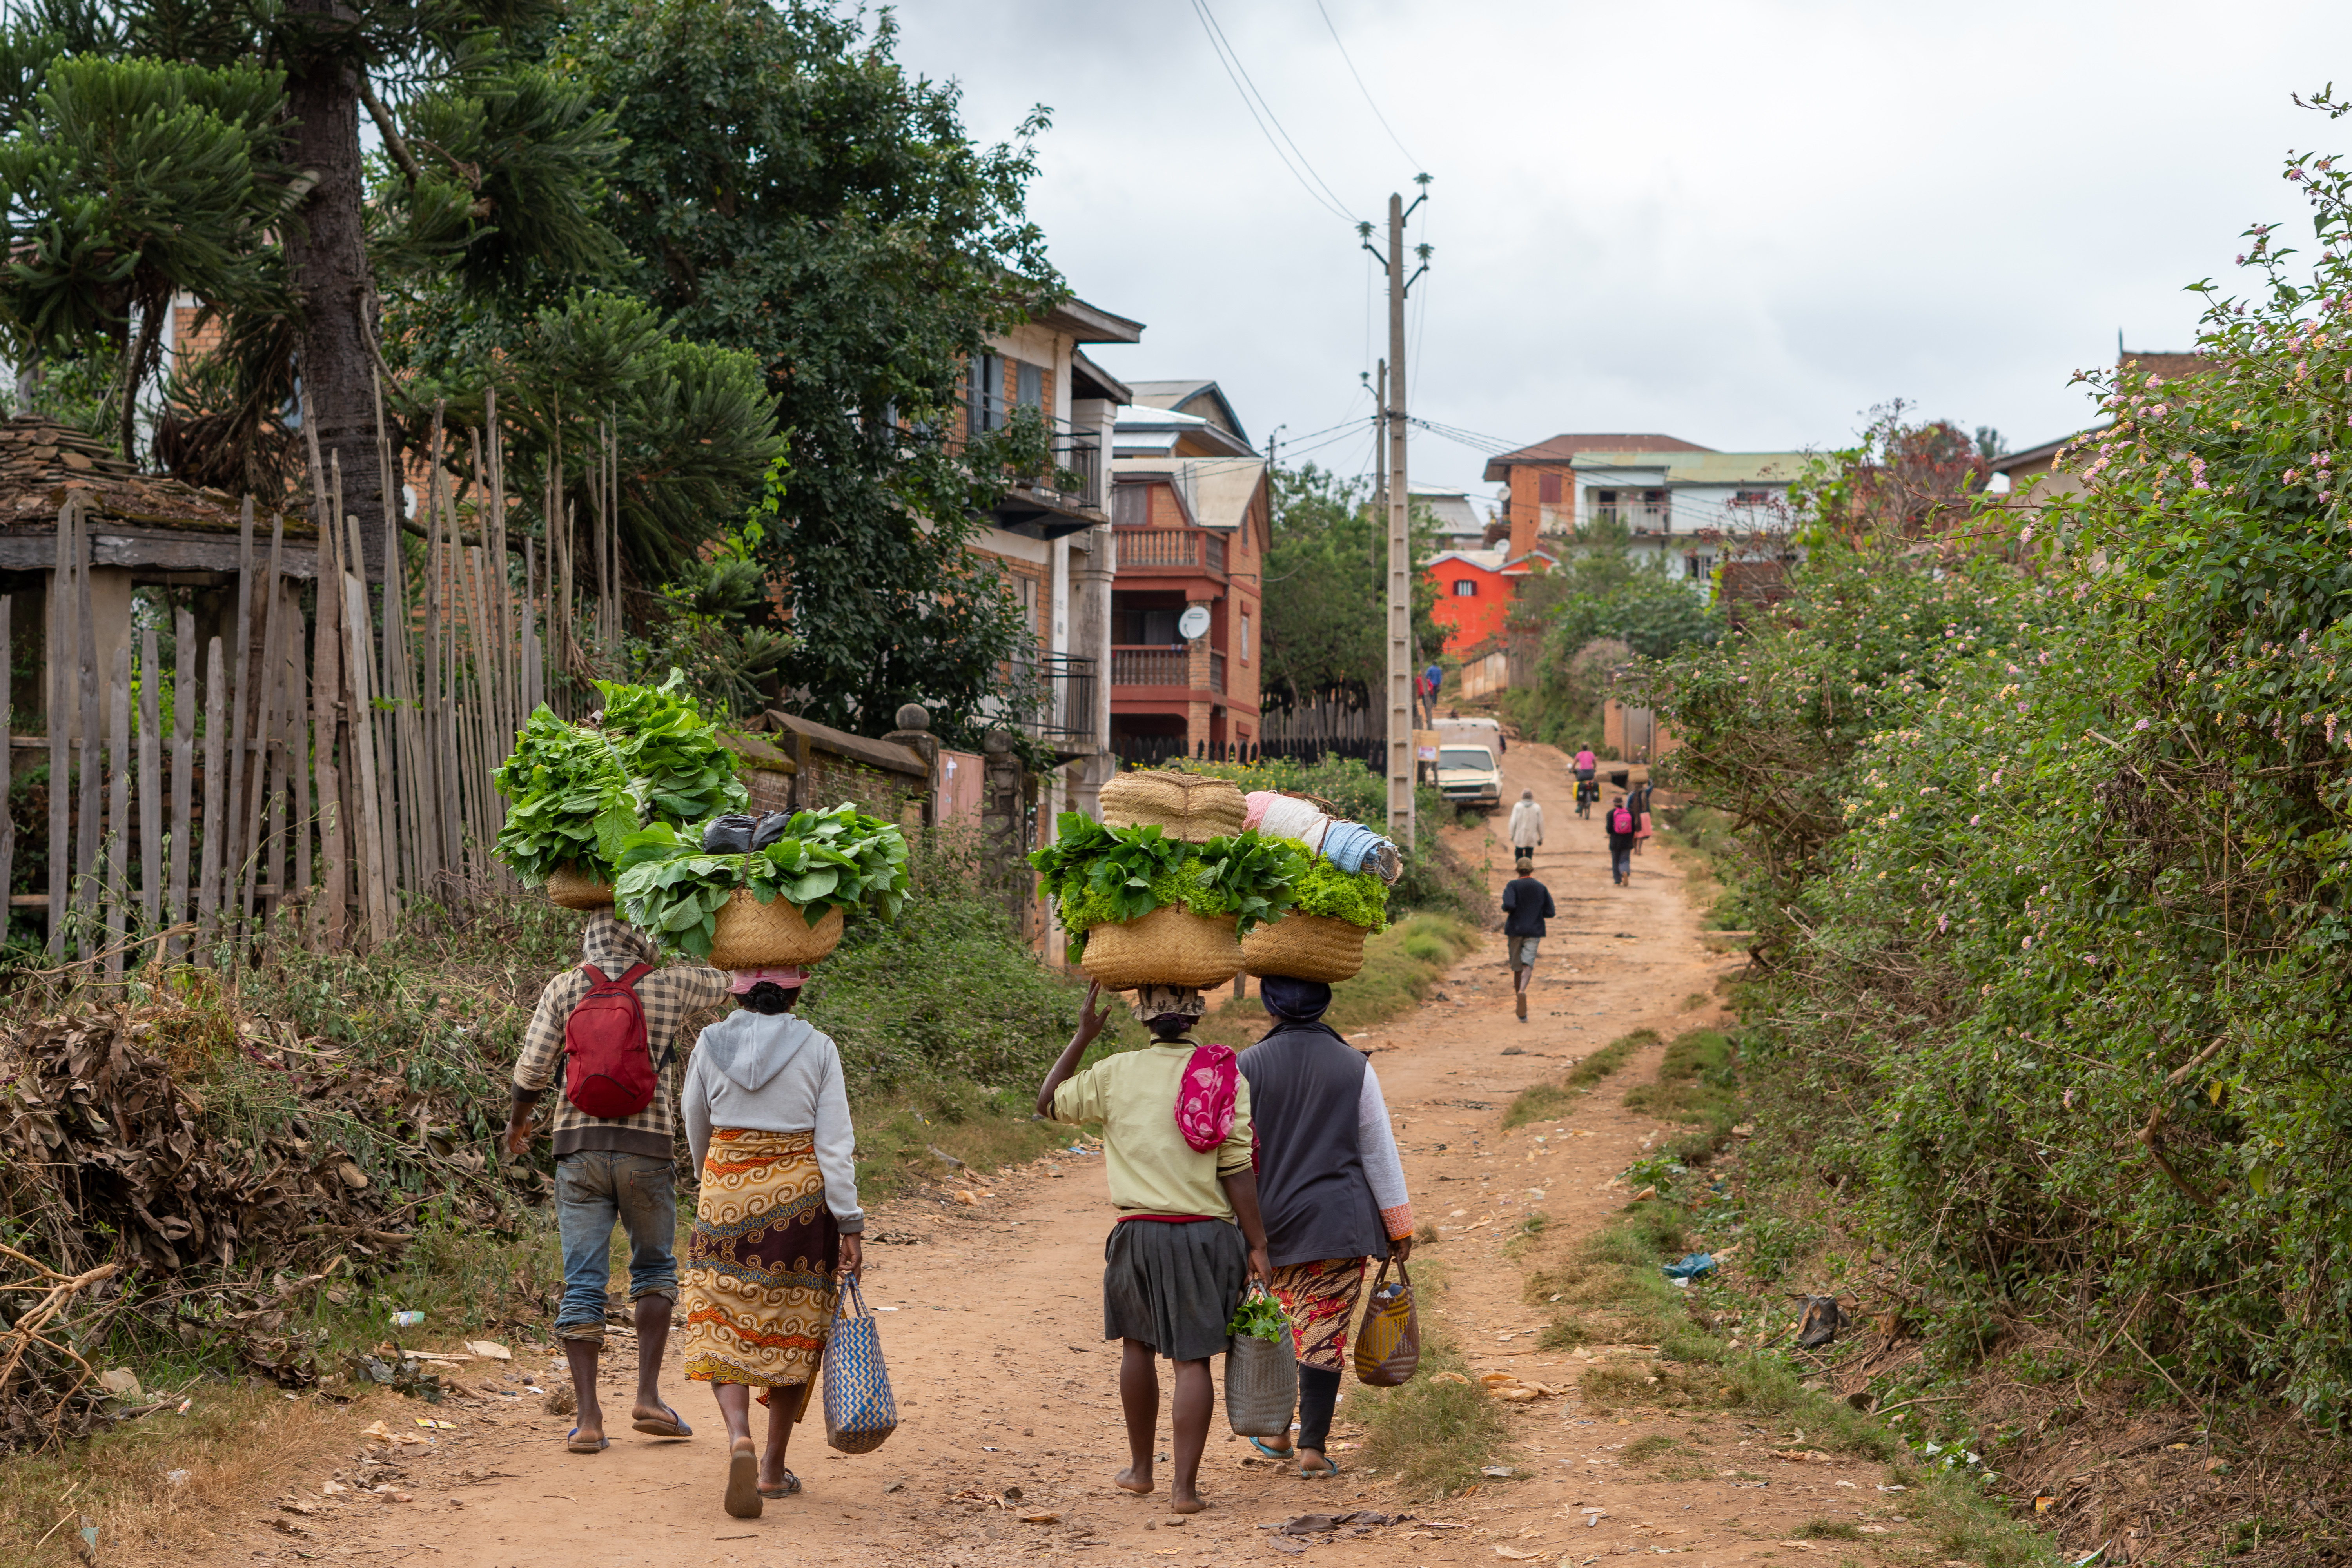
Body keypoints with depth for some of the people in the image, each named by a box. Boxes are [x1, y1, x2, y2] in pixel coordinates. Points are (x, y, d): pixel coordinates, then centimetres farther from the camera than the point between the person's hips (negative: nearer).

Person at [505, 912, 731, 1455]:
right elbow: (725, 979, 18)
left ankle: (588, 1417, -1)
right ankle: (648, 1395, 9)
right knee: (654, 1268, 19)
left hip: (579, 1146, 1)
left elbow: (532, 1069, 2)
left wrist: (516, 1123, 19)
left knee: (583, 1283, 3)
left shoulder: (565, 988, 2)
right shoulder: (668, 986, 0)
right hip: (647, 1147, -1)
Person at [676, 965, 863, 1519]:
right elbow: (835, 1145, -8)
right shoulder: (817, 1049, -5)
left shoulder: (711, 1045, 0)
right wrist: (850, 1225, -6)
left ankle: (739, 1437, -23)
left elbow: (696, 1131, 12)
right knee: (792, 1329, 12)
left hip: (727, 1199, 0)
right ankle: (773, 1468, 17)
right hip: (801, 1200, 0)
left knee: (721, 1327, 4)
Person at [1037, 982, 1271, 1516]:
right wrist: (1257, 1245, -3)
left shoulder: (1116, 1074, -2)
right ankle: (1185, 1485, -3)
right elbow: (1237, 1170, -7)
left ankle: (1140, 1467, 31)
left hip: (1141, 1232, 1)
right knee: (1192, 1358, 1)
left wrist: (1084, 1034, 15)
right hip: (1207, 1233, -1)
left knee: (1138, 1343, 21)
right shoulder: (1227, 1077, -5)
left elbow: (1048, 1102, 13)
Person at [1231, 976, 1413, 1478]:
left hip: (1272, 1222, 1)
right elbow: (1380, 1153, 1)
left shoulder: (1249, 1067, -5)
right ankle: (1312, 1445, -1)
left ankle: (1277, 1435, 24)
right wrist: (1399, 1227, 9)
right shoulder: (1355, 1068, -4)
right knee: (1326, 1332, 2)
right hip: (1339, 1221, -1)